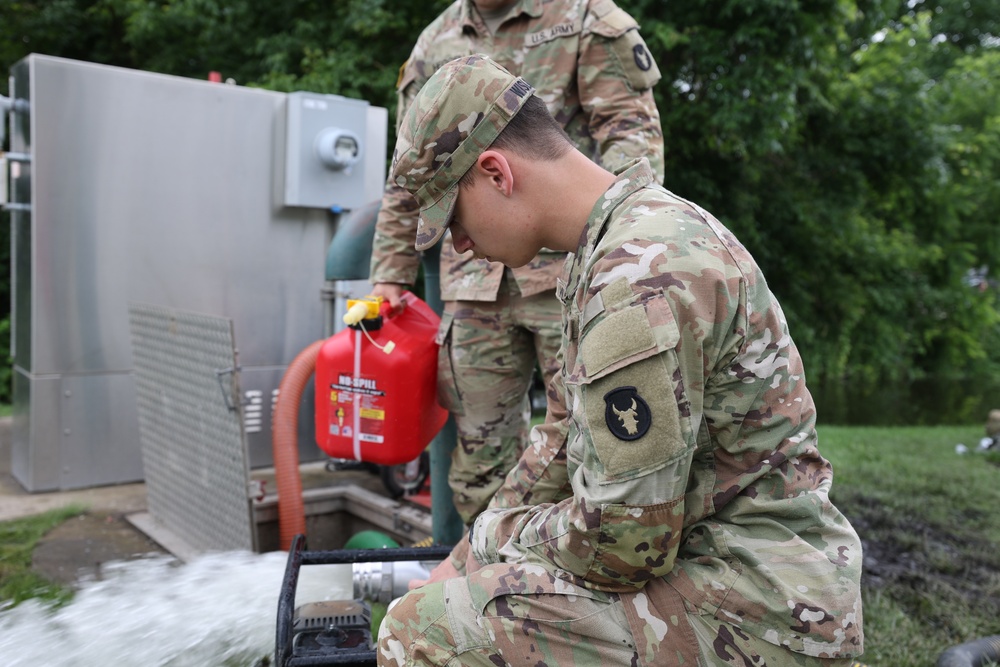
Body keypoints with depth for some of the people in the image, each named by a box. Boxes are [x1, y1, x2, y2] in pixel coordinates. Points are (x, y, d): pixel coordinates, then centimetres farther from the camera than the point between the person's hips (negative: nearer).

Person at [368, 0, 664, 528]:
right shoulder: (434, 45, 19)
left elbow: (633, 129, -3)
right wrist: (390, 276, 17)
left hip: (570, 266, -3)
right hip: (474, 283, 4)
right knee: (481, 444, 7)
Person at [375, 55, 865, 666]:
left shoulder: (637, 280, -25)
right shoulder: (646, 226, 8)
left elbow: (622, 545, -23)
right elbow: (574, 431, 15)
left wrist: (493, 535, -4)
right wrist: (468, 556, 15)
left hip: (757, 613, -10)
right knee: (480, 567, 21)